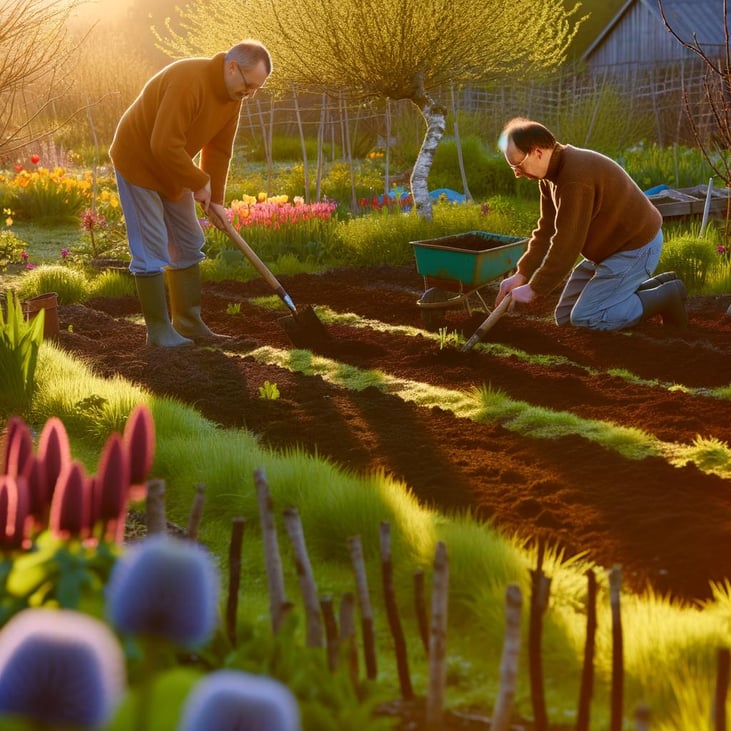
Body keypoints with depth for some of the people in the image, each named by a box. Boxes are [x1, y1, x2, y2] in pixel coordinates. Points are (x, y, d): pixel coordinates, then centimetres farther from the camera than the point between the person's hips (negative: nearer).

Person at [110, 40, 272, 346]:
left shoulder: (233, 95, -4)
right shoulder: (189, 82, -33)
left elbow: (219, 150, 3)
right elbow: (165, 145, -35)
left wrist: (215, 200, -1)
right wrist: (200, 183, -24)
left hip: (172, 170, 9)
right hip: (138, 163, -9)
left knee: (188, 244, 11)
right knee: (151, 250, -7)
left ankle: (188, 322, 19)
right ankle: (158, 329, 1)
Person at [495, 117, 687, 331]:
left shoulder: (576, 178, -31)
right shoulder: (553, 173, 1)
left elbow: (567, 244, -29)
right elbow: (545, 231, 4)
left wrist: (534, 289, -22)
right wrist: (521, 275, -5)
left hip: (635, 248, -10)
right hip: (610, 247, 10)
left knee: (584, 319, -12)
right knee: (565, 316, 11)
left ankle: (665, 297, -1)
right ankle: (651, 287, 16)